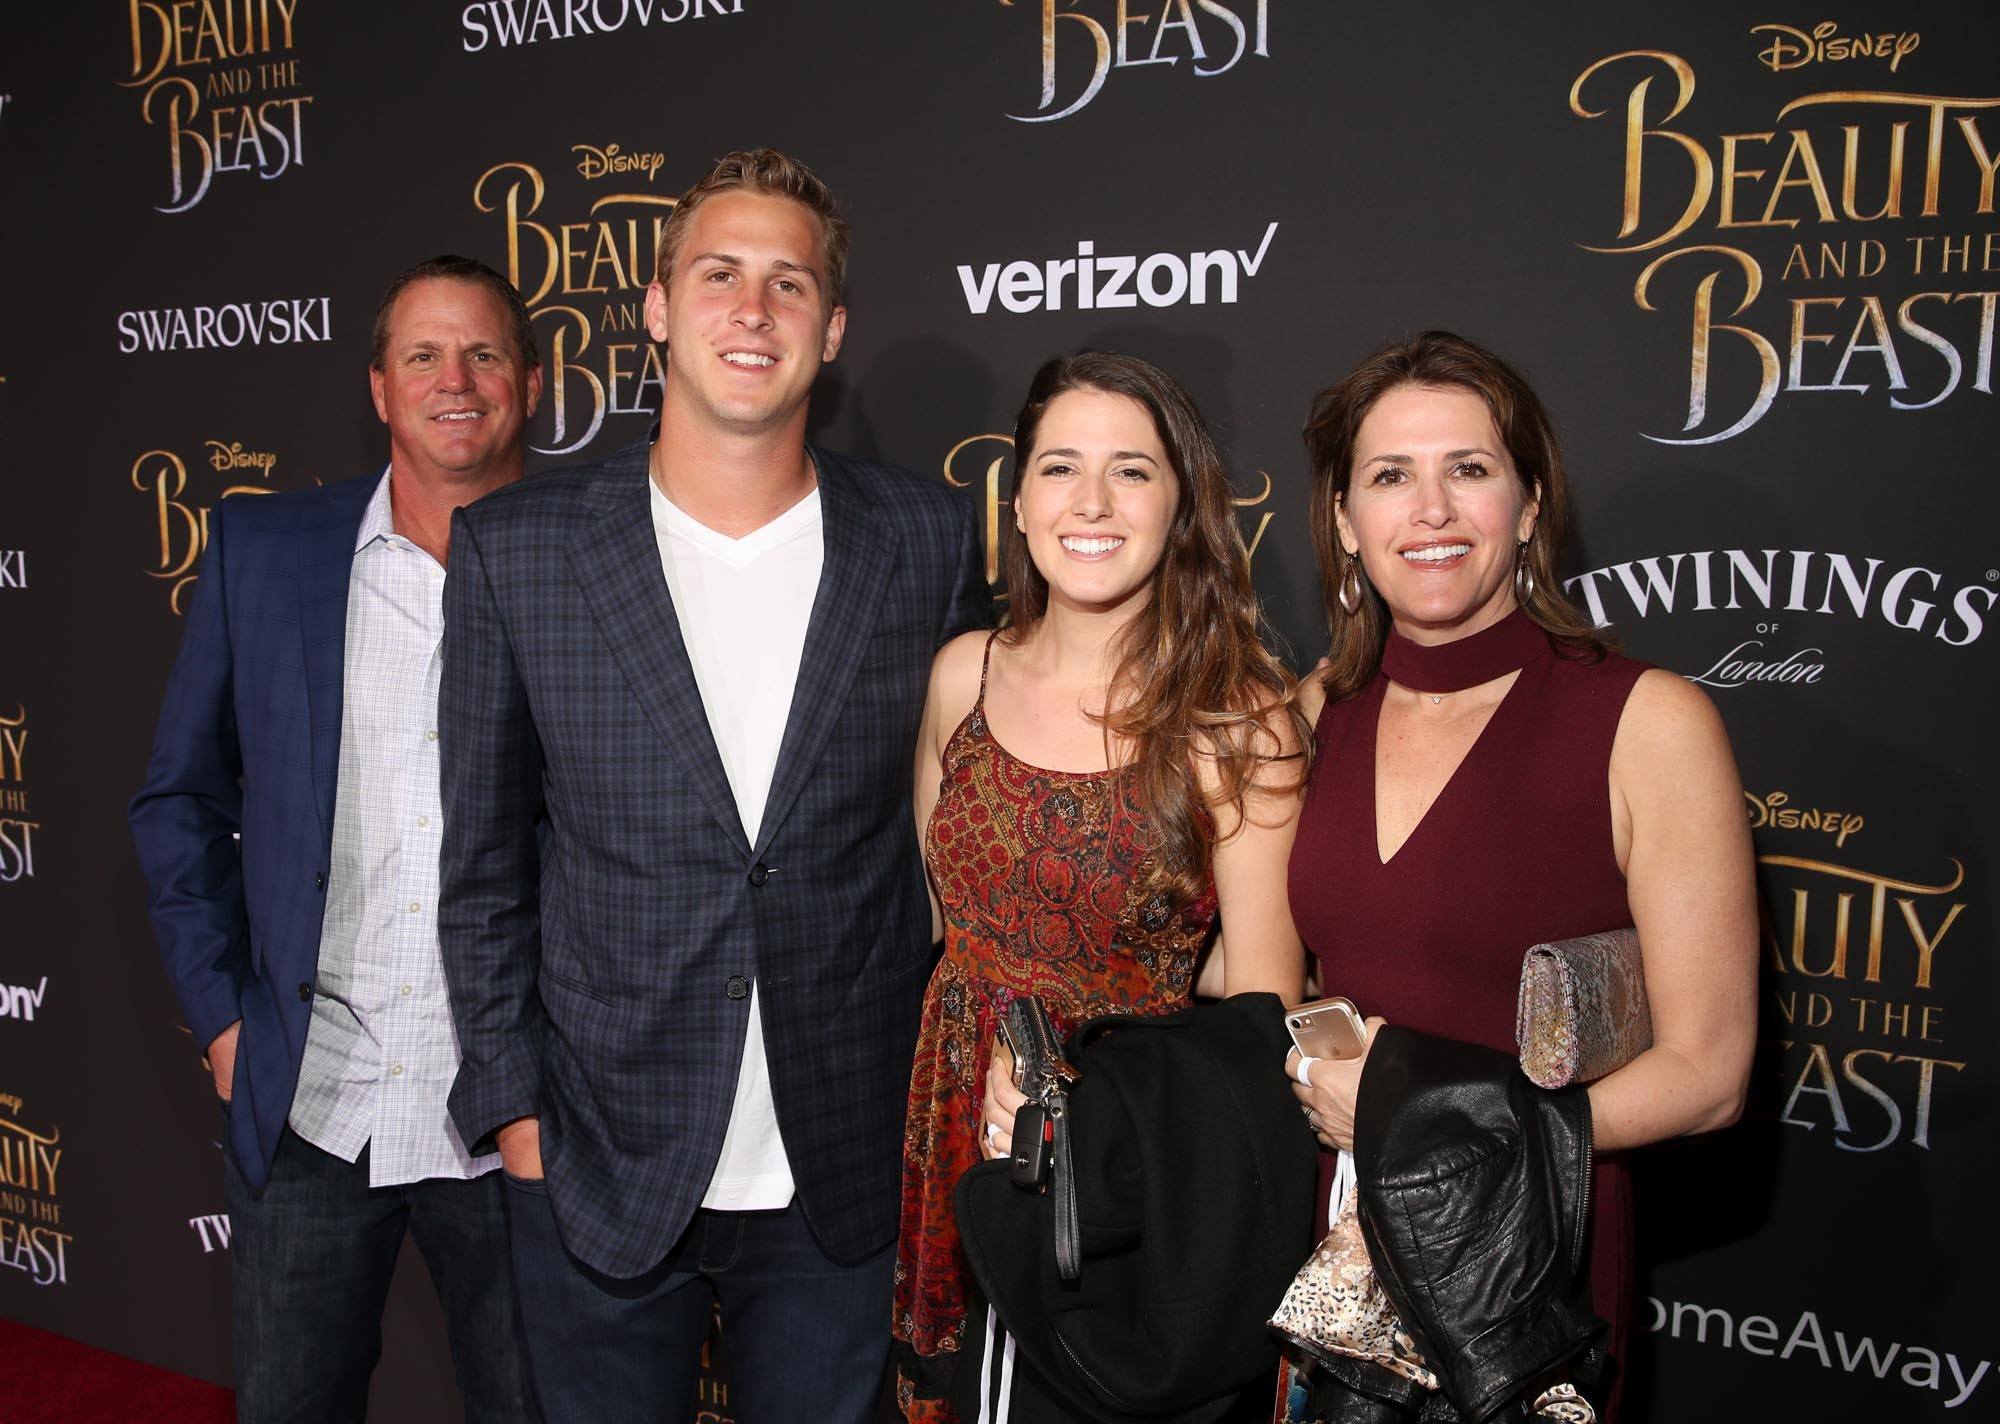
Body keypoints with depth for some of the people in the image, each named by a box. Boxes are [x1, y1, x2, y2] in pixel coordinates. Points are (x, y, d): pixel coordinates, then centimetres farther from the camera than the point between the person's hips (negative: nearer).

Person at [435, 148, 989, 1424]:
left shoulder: (930, 541, -3)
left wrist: (946, 1102, 5)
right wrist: (513, 1107, -1)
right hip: (600, 1172, 0)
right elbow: (484, 863, 2)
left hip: (846, 1176, 1)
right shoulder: (519, 550, -5)